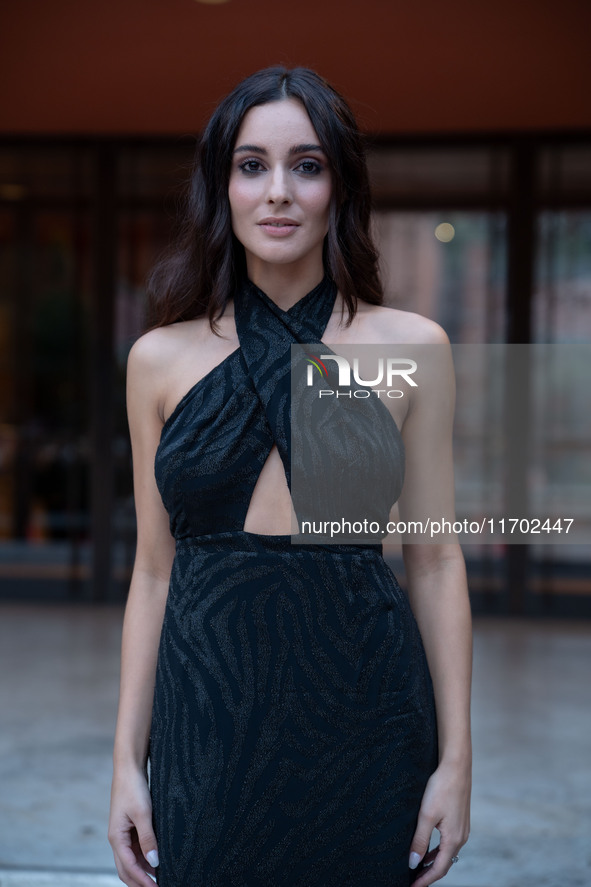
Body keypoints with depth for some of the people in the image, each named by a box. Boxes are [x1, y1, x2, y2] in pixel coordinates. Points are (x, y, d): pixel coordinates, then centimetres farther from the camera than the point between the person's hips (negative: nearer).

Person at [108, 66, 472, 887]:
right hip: (210, 719, 1)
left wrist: (456, 758, -1)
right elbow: (154, 570, 6)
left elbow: (435, 562, 2)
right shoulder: (161, 358, 4)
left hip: (363, 720, -1)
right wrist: (127, 758, 3)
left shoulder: (411, 347, 0)